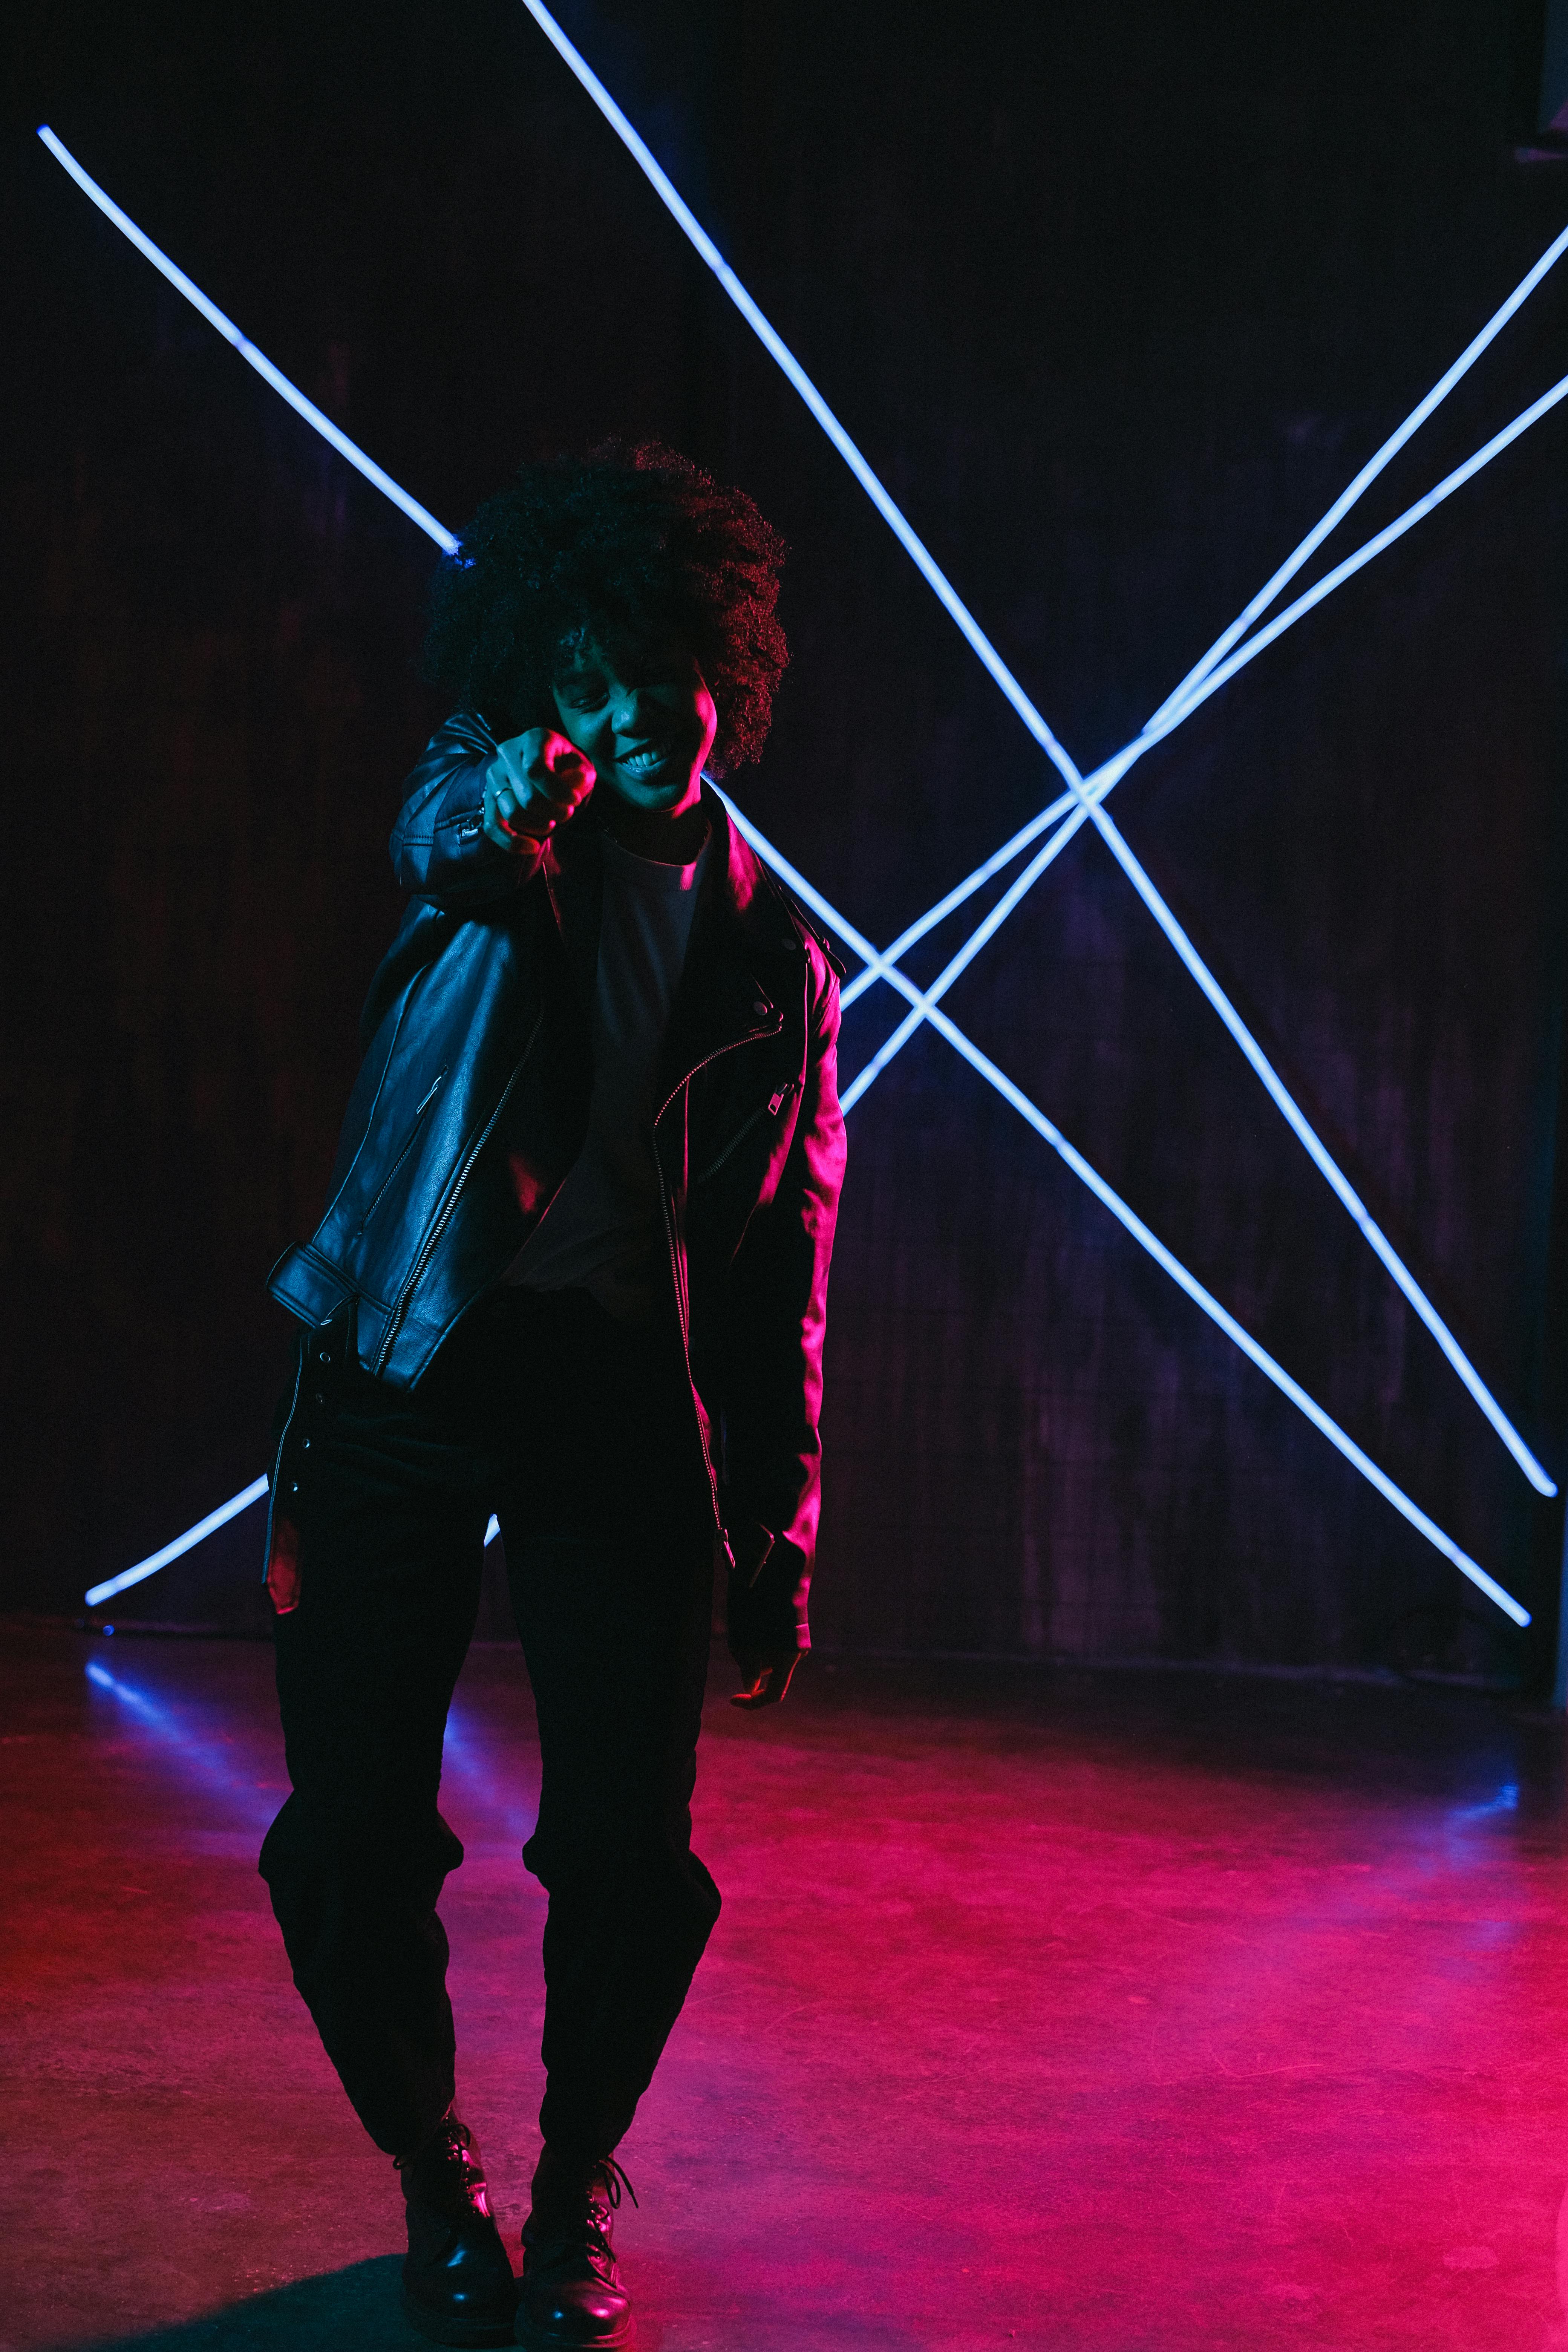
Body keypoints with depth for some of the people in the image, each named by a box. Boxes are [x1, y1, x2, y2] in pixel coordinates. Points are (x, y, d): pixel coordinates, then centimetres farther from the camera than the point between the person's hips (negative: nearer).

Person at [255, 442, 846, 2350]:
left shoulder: (776, 963, 12)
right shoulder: (500, 842, 8)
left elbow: (787, 1267, 13)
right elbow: (433, 830, -17)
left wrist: (779, 1537, 10)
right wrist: (509, 793, -39)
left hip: (620, 1407, 1)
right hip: (402, 1380, -1)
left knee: (626, 1853, -3)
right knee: (352, 1841, 1)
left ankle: (575, 2196, 24)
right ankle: (434, 2183, 27)